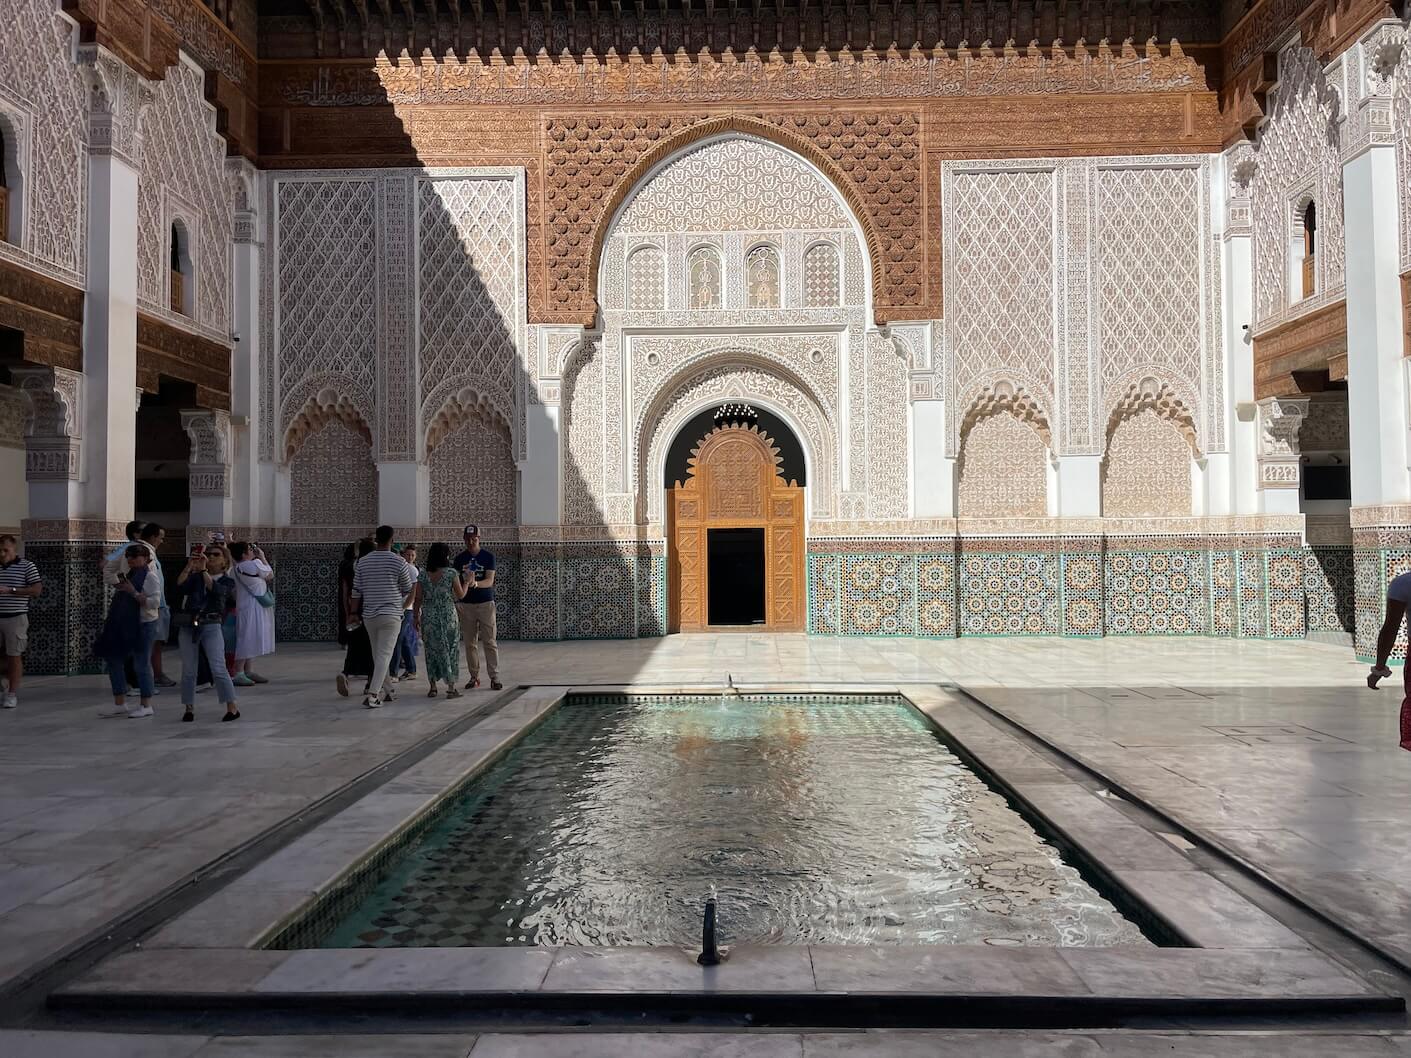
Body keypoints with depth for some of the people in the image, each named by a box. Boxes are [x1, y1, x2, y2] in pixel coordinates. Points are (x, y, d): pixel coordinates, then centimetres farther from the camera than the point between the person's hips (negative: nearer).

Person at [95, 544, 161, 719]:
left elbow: (155, 602, -21)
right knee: (113, 660, 9)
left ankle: (146, 706, 7)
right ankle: (120, 704, 17)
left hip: (142, 625, -9)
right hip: (124, 626, 9)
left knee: (142, 665, -3)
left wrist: (133, 593, -23)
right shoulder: (129, 575, 16)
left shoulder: (150, 577, -9)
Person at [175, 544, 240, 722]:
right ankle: (189, 708, 15)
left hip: (211, 626, -3)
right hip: (188, 626, 3)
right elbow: (180, 587, -5)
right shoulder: (195, 577, 13)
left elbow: (216, 590, -14)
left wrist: (203, 570, -18)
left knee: (218, 668, -10)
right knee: (188, 670, 5)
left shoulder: (228, 581, 7)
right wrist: (189, 566, -16)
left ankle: (232, 707, -4)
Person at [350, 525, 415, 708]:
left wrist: (354, 613, 12)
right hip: (391, 614, -4)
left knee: (378, 655, 16)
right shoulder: (398, 562, -7)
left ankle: (388, 691, 25)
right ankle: (373, 695, -17)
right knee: (384, 655, -6)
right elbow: (407, 589, 4)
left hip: (369, 615, 4)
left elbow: (356, 591, 5)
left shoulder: (363, 562, 4)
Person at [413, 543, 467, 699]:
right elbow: (460, 595, 0)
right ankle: (451, 687, 5)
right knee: (450, 649, 6)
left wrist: (416, 616, 12)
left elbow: (417, 599, 2)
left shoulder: (423, 575, 0)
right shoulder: (451, 573, -7)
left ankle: (432, 687, 14)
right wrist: (466, 582, 17)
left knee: (432, 650, 12)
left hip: (428, 618, 3)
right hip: (448, 616, -2)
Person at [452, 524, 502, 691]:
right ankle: (474, 676, 10)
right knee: (469, 643, 3)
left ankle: (494, 677, -4)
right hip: (466, 604, 3)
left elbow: (490, 581, -11)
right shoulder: (459, 558, 7)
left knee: (490, 642, -5)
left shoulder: (488, 557, -1)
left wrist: (475, 583, -30)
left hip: (486, 603, -2)